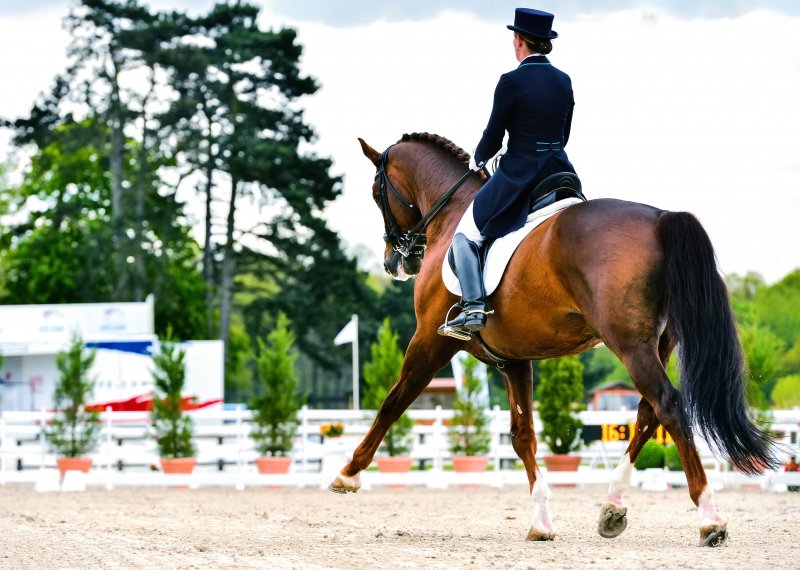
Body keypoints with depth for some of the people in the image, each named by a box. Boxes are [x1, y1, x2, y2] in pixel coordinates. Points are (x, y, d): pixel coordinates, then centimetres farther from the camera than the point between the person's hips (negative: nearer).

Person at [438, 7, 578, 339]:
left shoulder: (512, 82, -14)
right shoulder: (564, 81, 6)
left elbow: (493, 138, -8)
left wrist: (478, 159, 13)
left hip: (517, 176, -6)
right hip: (559, 171, 6)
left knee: (464, 235, 5)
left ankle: (474, 308, -12)